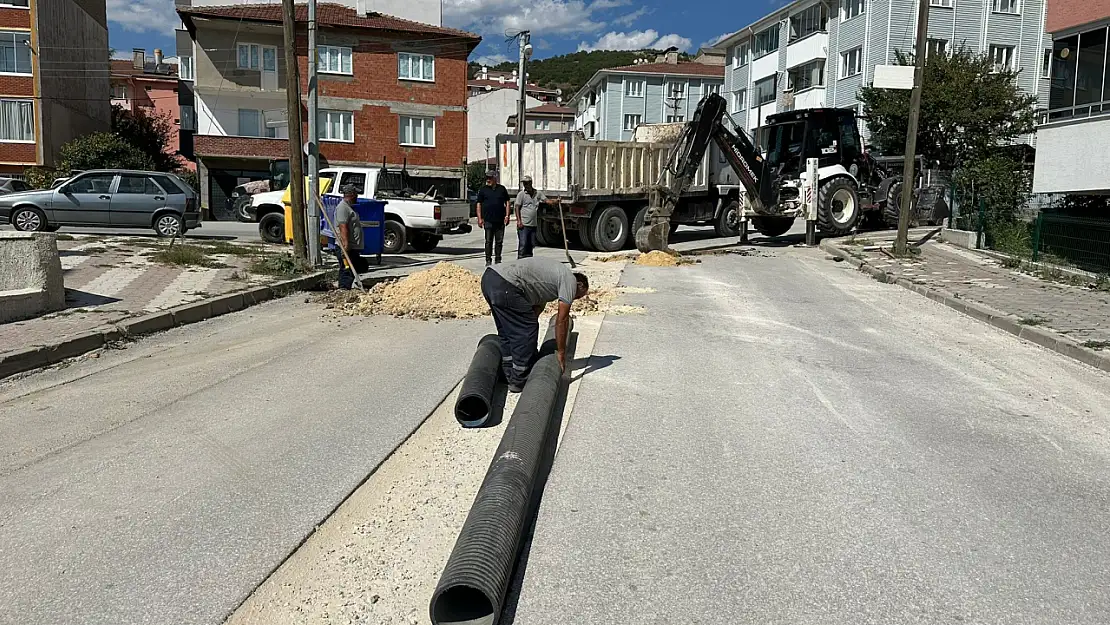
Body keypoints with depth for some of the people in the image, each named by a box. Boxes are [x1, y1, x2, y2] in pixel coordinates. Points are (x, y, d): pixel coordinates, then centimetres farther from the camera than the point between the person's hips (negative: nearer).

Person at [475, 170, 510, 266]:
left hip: (500, 220, 2)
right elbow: (479, 204, 5)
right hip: (488, 220, -2)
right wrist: (480, 218, -3)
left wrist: (507, 215, 1)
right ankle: (488, 260, 3)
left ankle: (498, 259, 16)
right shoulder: (483, 190, 6)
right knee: (488, 241, -2)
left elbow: (507, 202, 12)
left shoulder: (502, 189, 9)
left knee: (499, 241, 7)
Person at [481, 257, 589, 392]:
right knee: (526, 331, 0)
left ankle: (510, 375, 31)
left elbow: (537, 306, 32)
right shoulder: (570, 281, 4)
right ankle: (518, 381, 7)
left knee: (506, 331, 22)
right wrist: (561, 351, 10)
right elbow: (561, 319, 2)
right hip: (505, 285, -10)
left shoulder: (556, 274, 31)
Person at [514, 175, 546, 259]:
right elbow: (517, 208, -5)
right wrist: (519, 221, -13)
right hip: (523, 224, -5)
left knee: (531, 244, 10)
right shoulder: (521, 194, -3)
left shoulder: (538, 193, 9)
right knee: (522, 244, -8)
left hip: (533, 224, 5)